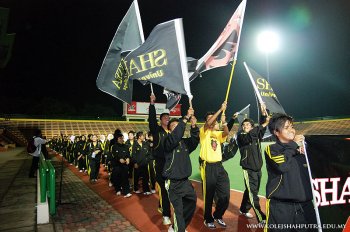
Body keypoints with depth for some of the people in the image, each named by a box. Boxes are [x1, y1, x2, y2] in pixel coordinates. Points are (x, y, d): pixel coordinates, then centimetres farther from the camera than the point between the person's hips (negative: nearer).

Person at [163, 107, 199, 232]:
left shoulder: (185, 142, 7)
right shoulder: (168, 141, -11)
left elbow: (195, 140, -9)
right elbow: (176, 135, -30)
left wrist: (193, 126, -24)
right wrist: (186, 118, -31)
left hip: (185, 180, 7)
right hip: (173, 182, -7)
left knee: (191, 204, 17)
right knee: (178, 209, -5)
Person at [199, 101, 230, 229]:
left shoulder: (218, 134, 13)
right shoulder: (204, 132, -1)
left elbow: (226, 133, -9)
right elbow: (209, 124, -22)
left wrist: (224, 122, -26)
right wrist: (220, 109, -22)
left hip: (219, 166, 5)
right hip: (208, 167, -5)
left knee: (225, 196, 7)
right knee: (208, 196, 7)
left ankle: (217, 215, 32)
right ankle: (208, 219, 28)